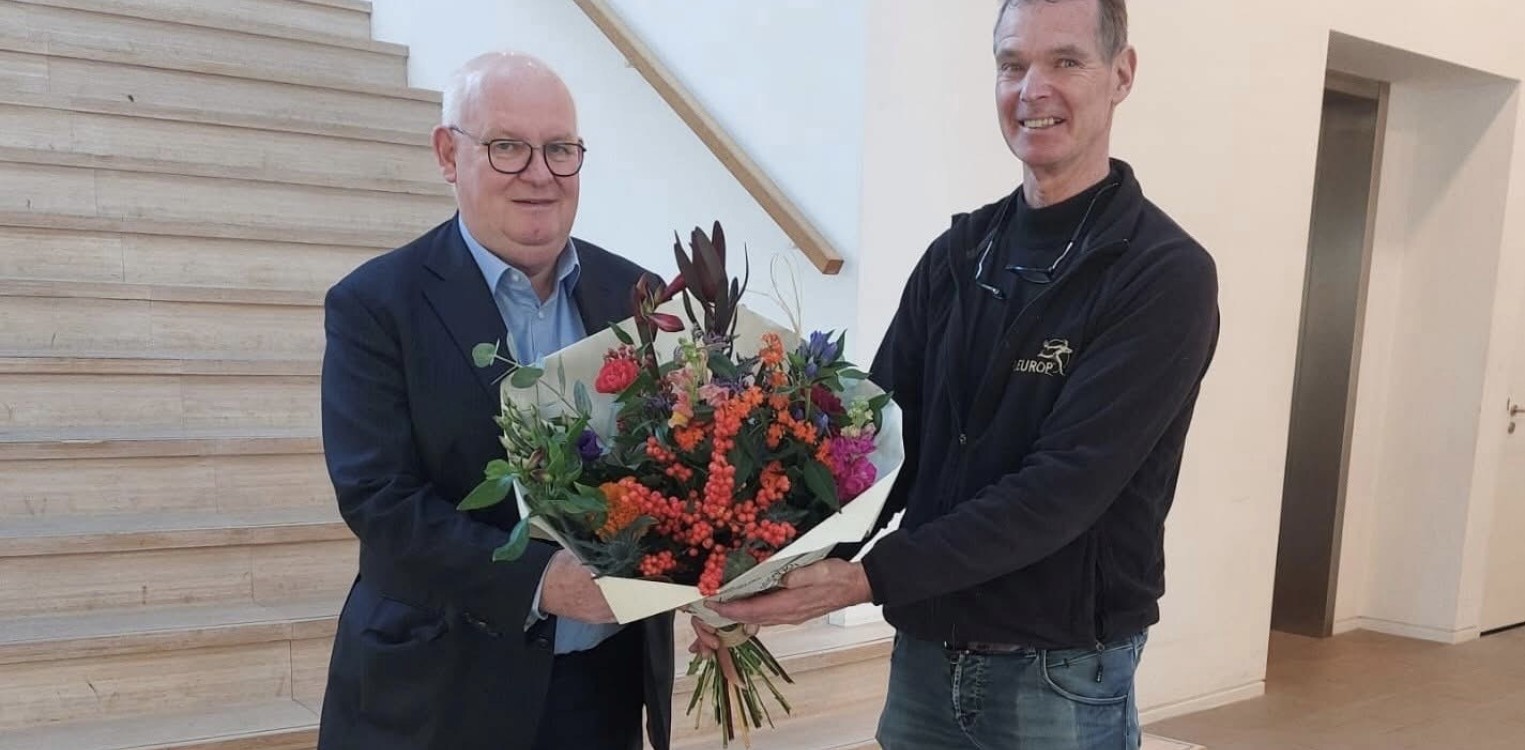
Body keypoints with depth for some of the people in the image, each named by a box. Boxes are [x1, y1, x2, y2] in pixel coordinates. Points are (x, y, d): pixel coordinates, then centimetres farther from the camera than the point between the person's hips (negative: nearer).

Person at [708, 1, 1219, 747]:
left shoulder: (1166, 275, -14)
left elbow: (1065, 486, -22)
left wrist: (865, 578, -28)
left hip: (1061, 673, -4)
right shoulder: (957, 255, 3)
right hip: (924, 651, 4)